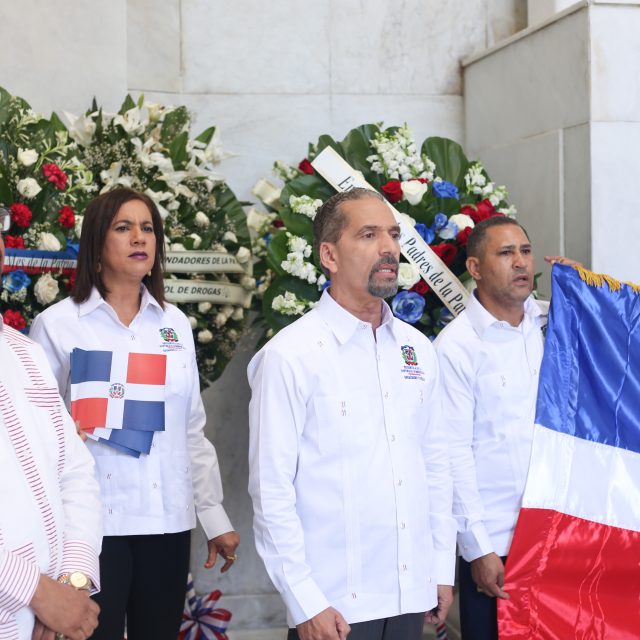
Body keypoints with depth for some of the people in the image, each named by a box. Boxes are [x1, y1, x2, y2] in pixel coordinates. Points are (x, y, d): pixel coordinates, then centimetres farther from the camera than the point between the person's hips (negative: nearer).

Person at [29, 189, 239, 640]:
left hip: (169, 520, 4)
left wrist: (215, 516, 9)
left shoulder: (175, 323, 10)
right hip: (94, 522, -4)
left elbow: (193, 430, 12)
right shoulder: (58, 324, -2)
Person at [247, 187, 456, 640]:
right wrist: (306, 603, -12)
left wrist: (443, 568, 10)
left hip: (412, 595, 5)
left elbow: (436, 464, 13)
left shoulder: (418, 350, 8)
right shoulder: (290, 356, -10)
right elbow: (272, 489, -11)